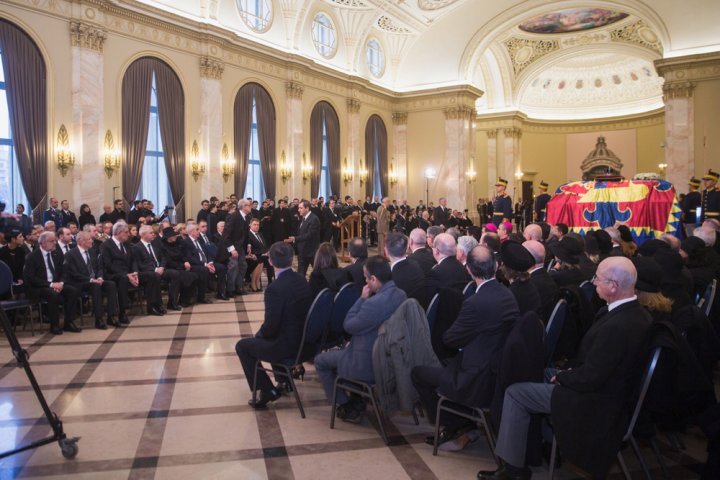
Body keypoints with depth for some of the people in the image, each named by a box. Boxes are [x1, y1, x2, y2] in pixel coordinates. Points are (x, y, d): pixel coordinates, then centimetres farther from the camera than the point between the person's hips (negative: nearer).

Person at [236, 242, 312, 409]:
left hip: (287, 346, -8)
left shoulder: (275, 288, -24)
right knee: (261, 337, 34)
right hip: (304, 340, 8)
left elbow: (270, 326, -19)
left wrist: (259, 335, 4)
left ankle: (267, 390, 12)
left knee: (242, 346, 13)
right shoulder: (302, 280, 0)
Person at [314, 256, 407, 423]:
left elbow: (348, 325, -16)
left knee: (321, 361, 12)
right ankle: (357, 404, 34)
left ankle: (347, 407, 20)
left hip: (369, 367, -9)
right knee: (344, 351, 34)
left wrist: (362, 298, -12)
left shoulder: (373, 303, -33)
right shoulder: (401, 295, -5)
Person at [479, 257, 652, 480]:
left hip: (595, 404, -9)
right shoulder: (637, 313, -4)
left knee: (514, 393, -4)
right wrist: (570, 372, 2)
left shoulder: (616, 326, -33)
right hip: (615, 392, 9)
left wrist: (561, 377, -9)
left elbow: (588, 379, -27)